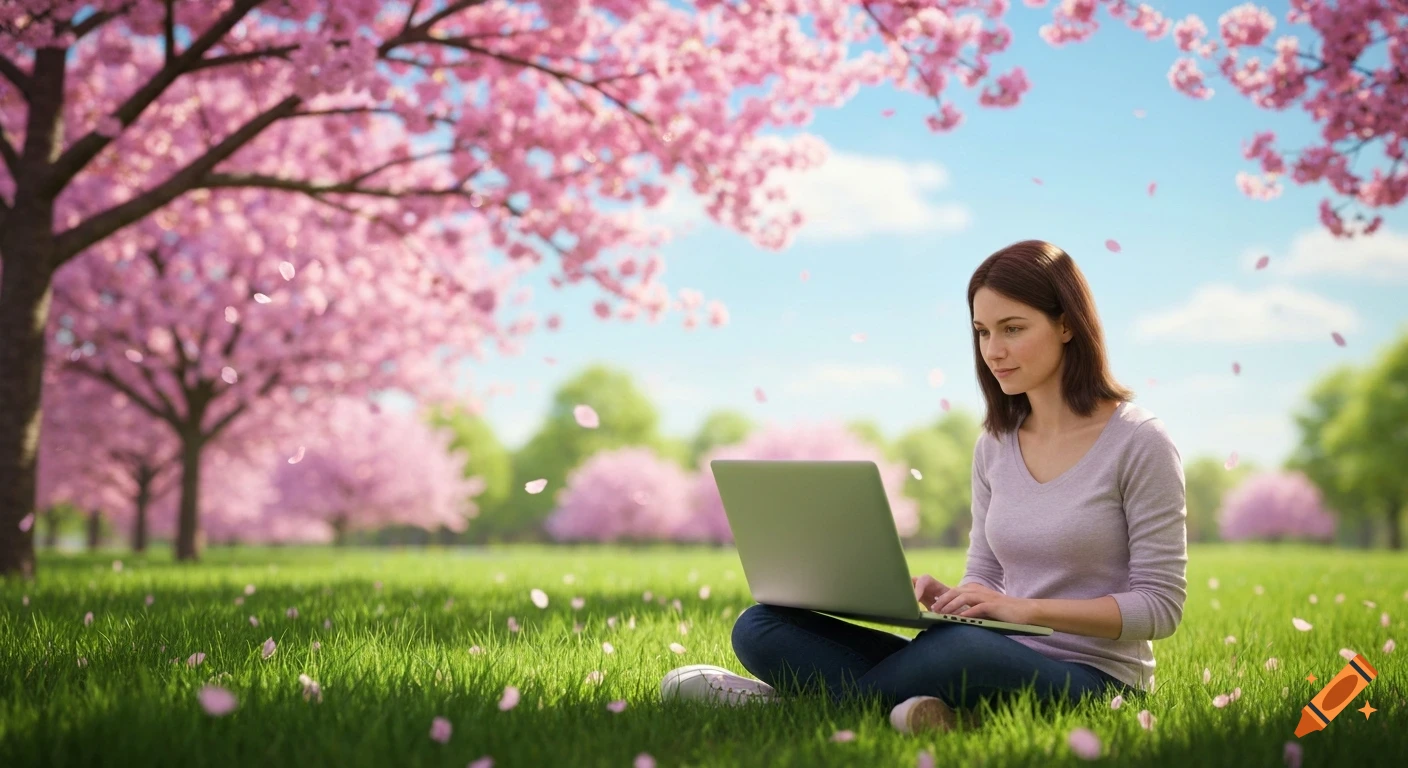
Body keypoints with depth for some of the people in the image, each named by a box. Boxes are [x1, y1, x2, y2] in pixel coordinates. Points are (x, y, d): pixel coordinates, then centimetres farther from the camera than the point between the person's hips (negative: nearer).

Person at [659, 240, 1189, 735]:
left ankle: (796, 697, -18)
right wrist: (946, 597, -9)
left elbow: (1161, 606, -8)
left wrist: (1026, 609, -18)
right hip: (1001, 664, 6)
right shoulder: (994, 446, 12)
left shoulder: (1139, 443, -6)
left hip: (1093, 679, -5)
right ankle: (943, 713, -26)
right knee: (760, 627, -9)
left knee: (958, 648, -42)